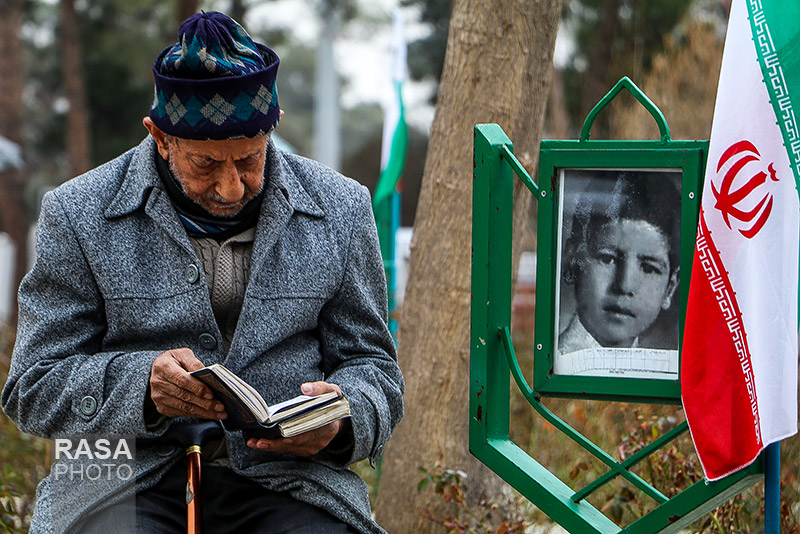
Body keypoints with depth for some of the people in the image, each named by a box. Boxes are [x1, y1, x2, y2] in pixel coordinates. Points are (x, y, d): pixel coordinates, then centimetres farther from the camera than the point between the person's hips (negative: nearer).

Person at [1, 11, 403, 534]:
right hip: (126, 479, -2)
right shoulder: (78, 216, 2)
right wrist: (141, 385, -17)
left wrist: (343, 417, -11)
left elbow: (373, 366, 15)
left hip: (288, 478, 2)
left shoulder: (341, 211, 9)